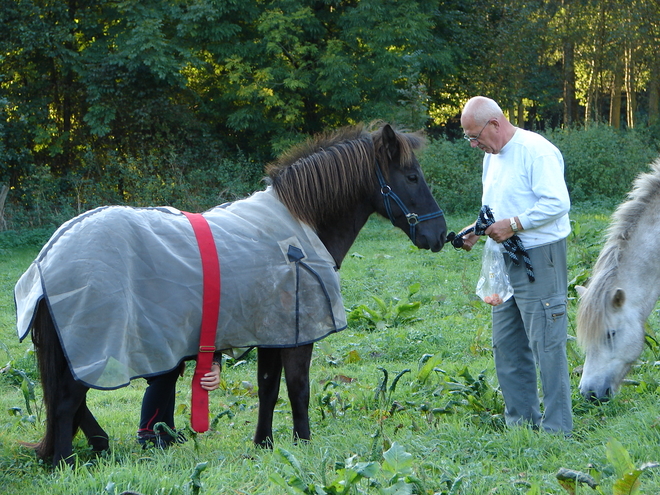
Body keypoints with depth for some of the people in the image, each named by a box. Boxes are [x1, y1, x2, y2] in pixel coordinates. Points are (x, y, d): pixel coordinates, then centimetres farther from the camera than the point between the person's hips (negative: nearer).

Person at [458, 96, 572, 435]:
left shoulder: (536, 151, -14)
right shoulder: (492, 156, 15)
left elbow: (557, 203, -22)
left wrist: (513, 225, -21)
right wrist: (478, 230, 7)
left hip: (540, 258, -10)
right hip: (505, 259, 10)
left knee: (546, 343, -6)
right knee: (506, 345, 12)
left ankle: (557, 427, -1)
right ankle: (521, 419, 22)